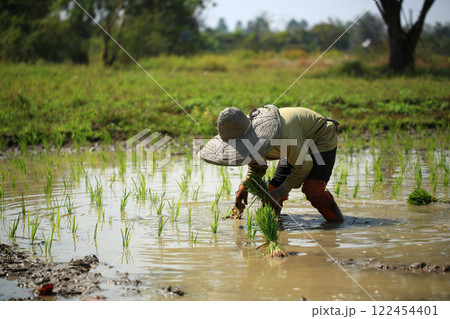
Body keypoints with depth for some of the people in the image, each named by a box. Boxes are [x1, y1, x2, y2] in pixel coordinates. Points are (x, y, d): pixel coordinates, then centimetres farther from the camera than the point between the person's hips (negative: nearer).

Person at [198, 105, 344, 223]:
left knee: (312, 188, -25)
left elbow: (304, 166, -28)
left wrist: (280, 193, -28)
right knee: (275, 186, 3)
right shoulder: (250, 136, -17)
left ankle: (337, 223, -9)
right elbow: (256, 166, 3)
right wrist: (244, 186, -16)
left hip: (322, 140, -8)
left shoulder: (283, 133, -43)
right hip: (300, 145, 8)